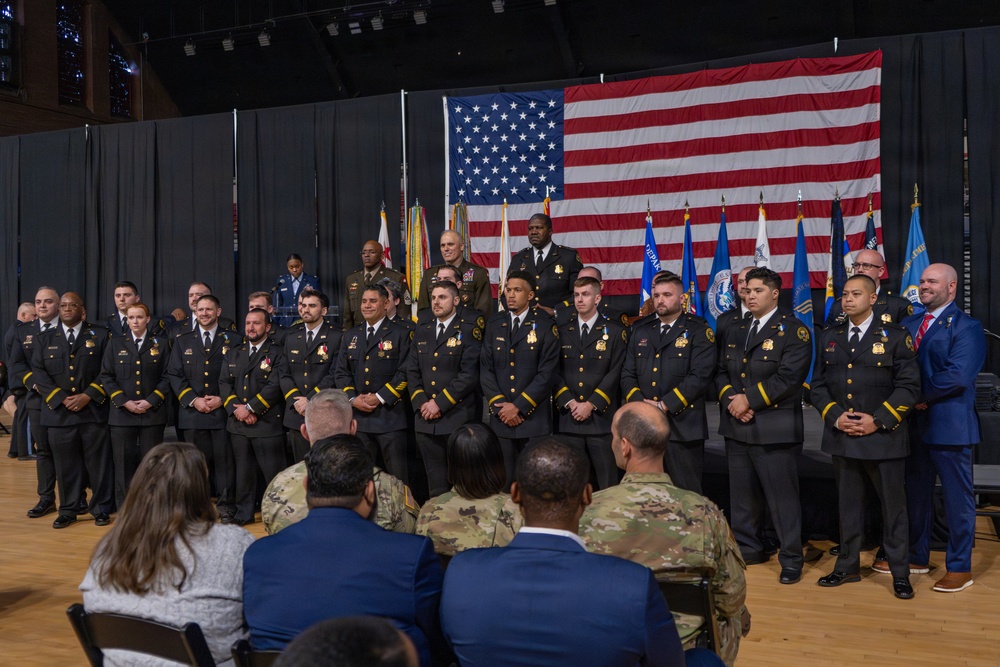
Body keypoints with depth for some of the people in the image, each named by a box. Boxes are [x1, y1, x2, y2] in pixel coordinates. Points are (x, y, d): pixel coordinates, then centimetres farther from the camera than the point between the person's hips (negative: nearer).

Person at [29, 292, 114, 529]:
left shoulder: (100, 335, 5)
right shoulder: (45, 338, 12)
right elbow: (38, 372, 4)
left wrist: (88, 396, -12)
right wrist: (60, 398, -9)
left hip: (94, 410, -2)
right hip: (59, 412, 2)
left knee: (98, 462, 1)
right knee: (65, 464, 7)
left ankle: (101, 509, 12)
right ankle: (68, 511, 18)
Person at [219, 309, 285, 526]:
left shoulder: (277, 353, -3)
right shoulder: (233, 354, 16)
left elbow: (275, 386, -13)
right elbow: (224, 383, 8)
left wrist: (250, 408, -15)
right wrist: (236, 408, -8)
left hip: (267, 424, -5)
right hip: (238, 425, 5)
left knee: (274, 472, -2)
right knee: (243, 471, 13)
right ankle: (244, 513, 23)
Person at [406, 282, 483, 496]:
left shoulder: (469, 331, -2)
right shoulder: (422, 332, 16)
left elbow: (470, 375, -11)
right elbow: (412, 372, 12)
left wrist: (440, 402, -12)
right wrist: (421, 403, -3)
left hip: (458, 420, -5)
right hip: (426, 420, 5)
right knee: (435, 484, 9)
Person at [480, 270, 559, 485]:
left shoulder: (545, 326, -1)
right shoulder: (494, 324, 10)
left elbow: (547, 373, -8)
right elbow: (486, 369, 6)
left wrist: (519, 407, -11)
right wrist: (499, 406, -5)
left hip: (534, 418, -3)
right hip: (500, 418, 3)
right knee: (503, 483, 5)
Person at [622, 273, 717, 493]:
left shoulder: (699, 332, 1)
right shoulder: (640, 332, 17)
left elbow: (700, 377, -11)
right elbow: (627, 374, 12)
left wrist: (664, 405, -15)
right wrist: (639, 403, -6)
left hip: (683, 427, -4)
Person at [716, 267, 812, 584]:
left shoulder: (793, 331, -6)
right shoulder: (735, 331, 16)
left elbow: (789, 377, -17)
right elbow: (722, 372, 14)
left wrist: (750, 399, -15)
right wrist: (730, 399, -6)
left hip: (775, 429, -7)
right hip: (736, 428, 7)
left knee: (782, 496, 0)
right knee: (741, 495, 15)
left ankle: (791, 558, 12)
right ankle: (748, 549, 29)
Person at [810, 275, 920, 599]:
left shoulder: (895, 336, -2)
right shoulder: (829, 337, 10)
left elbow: (909, 386, -7)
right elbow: (818, 384, 10)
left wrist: (878, 420, -15)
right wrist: (834, 416, -6)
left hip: (884, 437, -3)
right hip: (841, 436, 4)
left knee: (893, 506, 5)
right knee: (848, 505, 12)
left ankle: (900, 573, 17)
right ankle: (848, 566, 24)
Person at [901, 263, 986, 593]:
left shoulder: (966, 327, -10)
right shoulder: (909, 324, 12)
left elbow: (958, 375, -21)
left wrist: (921, 398, -14)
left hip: (949, 424, -7)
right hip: (914, 423, 7)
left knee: (957, 498, 4)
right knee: (915, 494, 16)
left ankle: (960, 567, 16)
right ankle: (917, 556, 30)